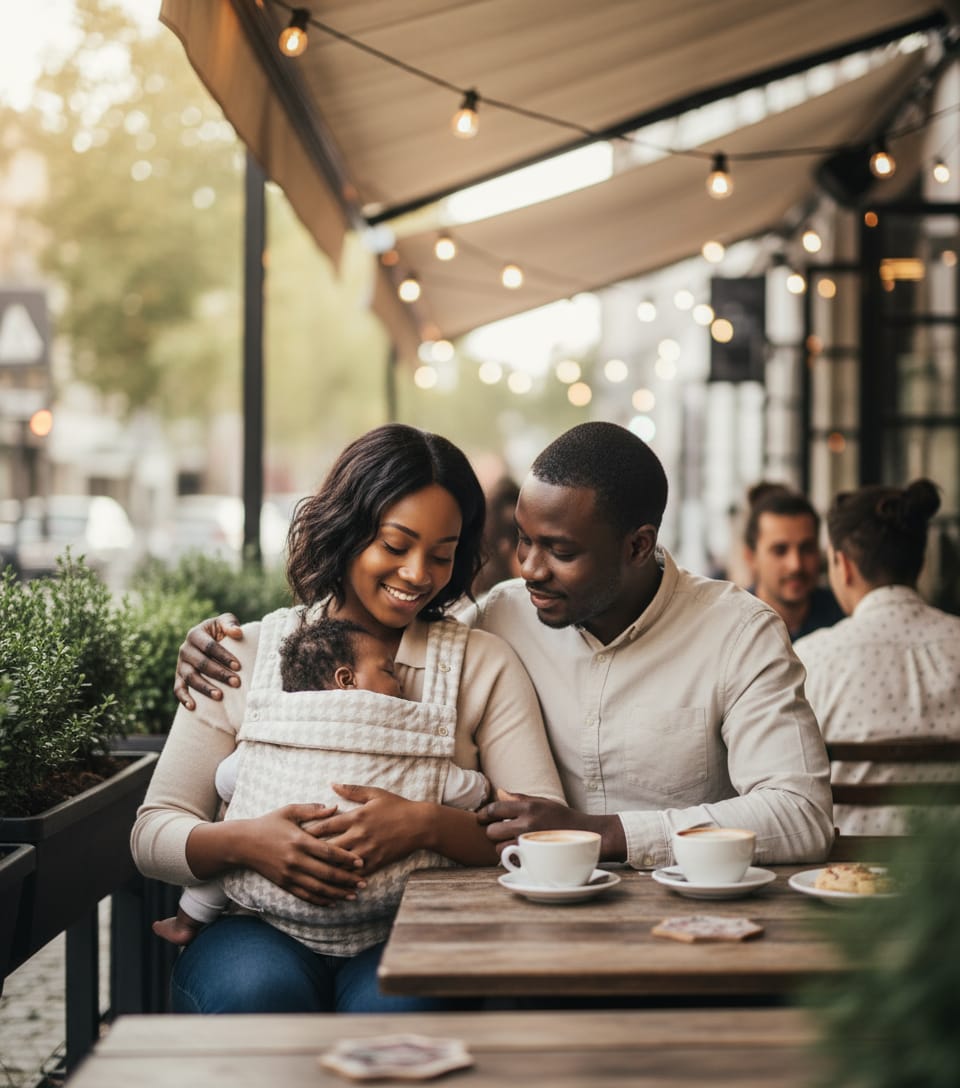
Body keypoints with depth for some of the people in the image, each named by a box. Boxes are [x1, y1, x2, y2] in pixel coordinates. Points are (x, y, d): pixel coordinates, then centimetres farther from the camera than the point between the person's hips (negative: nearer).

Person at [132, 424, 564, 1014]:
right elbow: (153, 832, 6)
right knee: (258, 994, -34)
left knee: (393, 1008, -34)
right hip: (260, 930, 1)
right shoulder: (244, 656, 9)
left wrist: (427, 826, -19)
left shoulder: (485, 666, 9)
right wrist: (241, 842, -16)